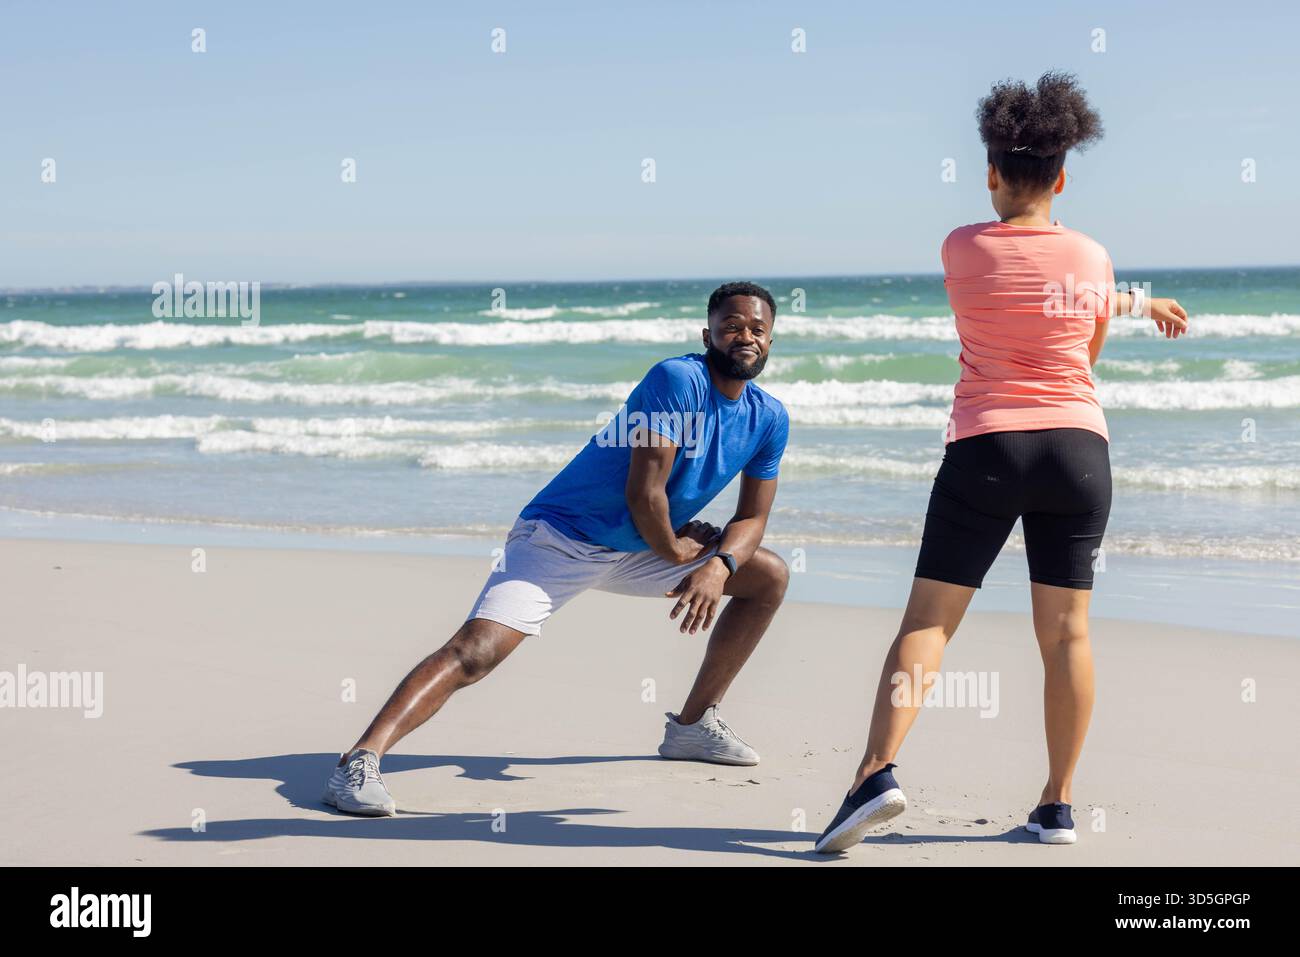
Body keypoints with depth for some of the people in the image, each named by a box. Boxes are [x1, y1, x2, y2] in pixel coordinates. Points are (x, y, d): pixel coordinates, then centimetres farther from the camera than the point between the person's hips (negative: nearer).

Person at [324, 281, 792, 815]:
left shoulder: (769, 418, 3)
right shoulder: (679, 380, -20)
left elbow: (752, 518, 8)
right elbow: (643, 493, -24)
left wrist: (718, 566, -12)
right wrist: (676, 553, -7)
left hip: (636, 551, 8)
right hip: (560, 539, -8)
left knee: (769, 576, 10)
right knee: (476, 649, -27)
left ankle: (692, 725, 17)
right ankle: (360, 761, -33)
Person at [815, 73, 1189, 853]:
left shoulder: (962, 250, -1)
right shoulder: (1092, 259, 1)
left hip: (987, 447, -2)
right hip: (1078, 448, 2)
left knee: (928, 619, -1)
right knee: (1066, 629, 7)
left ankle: (878, 770, -18)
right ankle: (1059, 804, 10)